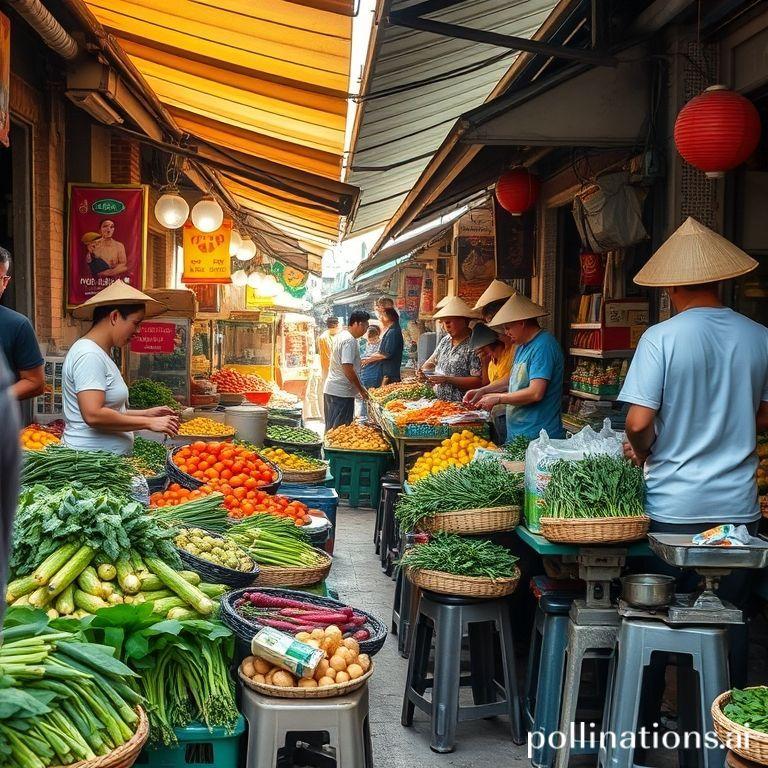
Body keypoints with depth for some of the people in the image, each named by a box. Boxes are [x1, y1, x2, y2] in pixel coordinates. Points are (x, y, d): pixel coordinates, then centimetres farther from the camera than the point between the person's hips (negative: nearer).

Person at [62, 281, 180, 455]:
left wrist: (146, 414, 8)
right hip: (89, 458, -9)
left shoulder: (101, 354, 15)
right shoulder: (89, 355, -14)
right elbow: (93, 415, -24)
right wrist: (148, 423, -18)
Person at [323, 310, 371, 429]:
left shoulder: (341, 335, 14)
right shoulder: (350, 341, -17)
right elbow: (348, 369, -22)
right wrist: (361, 389, -12)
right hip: (342, 392, -10)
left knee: (331, 429, 14)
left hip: (330, 389, 10)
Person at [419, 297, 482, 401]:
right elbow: (432, 361, 27)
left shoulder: (473, 346, -10)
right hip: (438, 401, 7)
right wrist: (423, 370, 5)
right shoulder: (445, 340, 14)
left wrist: (448, 379, -16)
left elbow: (478, 381, -15)